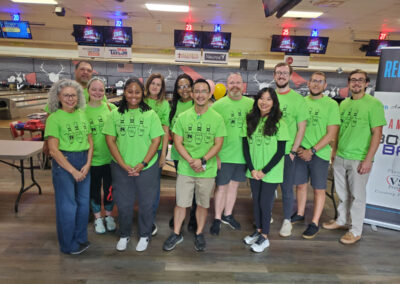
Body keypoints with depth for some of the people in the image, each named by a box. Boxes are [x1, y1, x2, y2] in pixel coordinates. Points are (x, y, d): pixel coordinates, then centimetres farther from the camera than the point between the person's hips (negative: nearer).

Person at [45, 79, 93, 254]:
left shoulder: (82, 115, 7)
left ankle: (81, 239, 31)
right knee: (67, 205, 4)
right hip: (63, 163, -5)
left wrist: (88, 164, -5)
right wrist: (73, 170, -12)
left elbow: (90, 142, 8)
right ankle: (68, 245, 23)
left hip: (84, 162, 5)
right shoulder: (54, 118, -8)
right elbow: (53, 150, -12)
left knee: (84, 202, 13)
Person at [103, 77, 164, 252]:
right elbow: (110, 140, -1)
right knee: (123, 203, 12)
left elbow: (156, 141, -3)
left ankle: (144, 235, 33)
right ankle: (124, 235, 36)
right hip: (121, 167, 1)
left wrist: (143, 164, -12)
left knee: (146, 203, 10)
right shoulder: (115, 114, 2)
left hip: (146, 167, -1)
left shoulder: (150, 114, 0)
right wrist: (124, 165, -9)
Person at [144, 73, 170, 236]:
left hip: (157, 149, -1)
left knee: (154, 184, 5)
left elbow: (166, 130, 0)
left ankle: (151, 220, 18)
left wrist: (163, 153, -5)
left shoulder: (164, 104, 2)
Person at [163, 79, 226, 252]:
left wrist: (202, 160, -16)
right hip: (185, 169, 1)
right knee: (181, 203, 8)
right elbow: (177, 142, 0)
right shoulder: (183, 117, 1)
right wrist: (191, 161, -13)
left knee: (203, 204, 13)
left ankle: (199, 234, 33)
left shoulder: (217, 118, -2)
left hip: (207, 171, 0)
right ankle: (176, 234, 27)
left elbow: (218, 144, -3)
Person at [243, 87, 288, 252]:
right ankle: (258, 230, 33)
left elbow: (280, 151, -9)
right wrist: (252, 169, -6)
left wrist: (264, 171, -13)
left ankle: (264, 237, 21)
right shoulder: (251, 121, 3)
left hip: (271, 173, -4)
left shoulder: (279, 124, -8)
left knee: (265, 203, 3)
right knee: (256, 201, 14)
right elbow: (245, 146, 3)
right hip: (254, 172, 4)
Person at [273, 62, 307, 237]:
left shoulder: (298, 99, -3)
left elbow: (301, 128, -4)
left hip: (287, 152, -2)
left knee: (287, 188, 7)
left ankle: (287, 220, 24)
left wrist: (293, 151, -10)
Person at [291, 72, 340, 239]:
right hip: (301, 152, 4)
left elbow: (331, 134, -9)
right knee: (300, 184, 14)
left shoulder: (331, 104, -5)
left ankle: (315, 223, 17)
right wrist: (298, 147, -4)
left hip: (320, 153, -3)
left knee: (319, 188, 5)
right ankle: (300, 214, 32)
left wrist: (312, 151, -13)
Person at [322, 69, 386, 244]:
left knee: (357, 195, 5)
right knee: (342, 193, 17)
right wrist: (334, 151, 14)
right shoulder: (344, 103, 10)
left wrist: (368, 159, -16)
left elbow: (377, 133, -12)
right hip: (340, 157, 6)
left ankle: (356, 230, 20)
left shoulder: (373, 104, -9)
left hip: (359, 159, -5)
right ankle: (342, 220, 35)